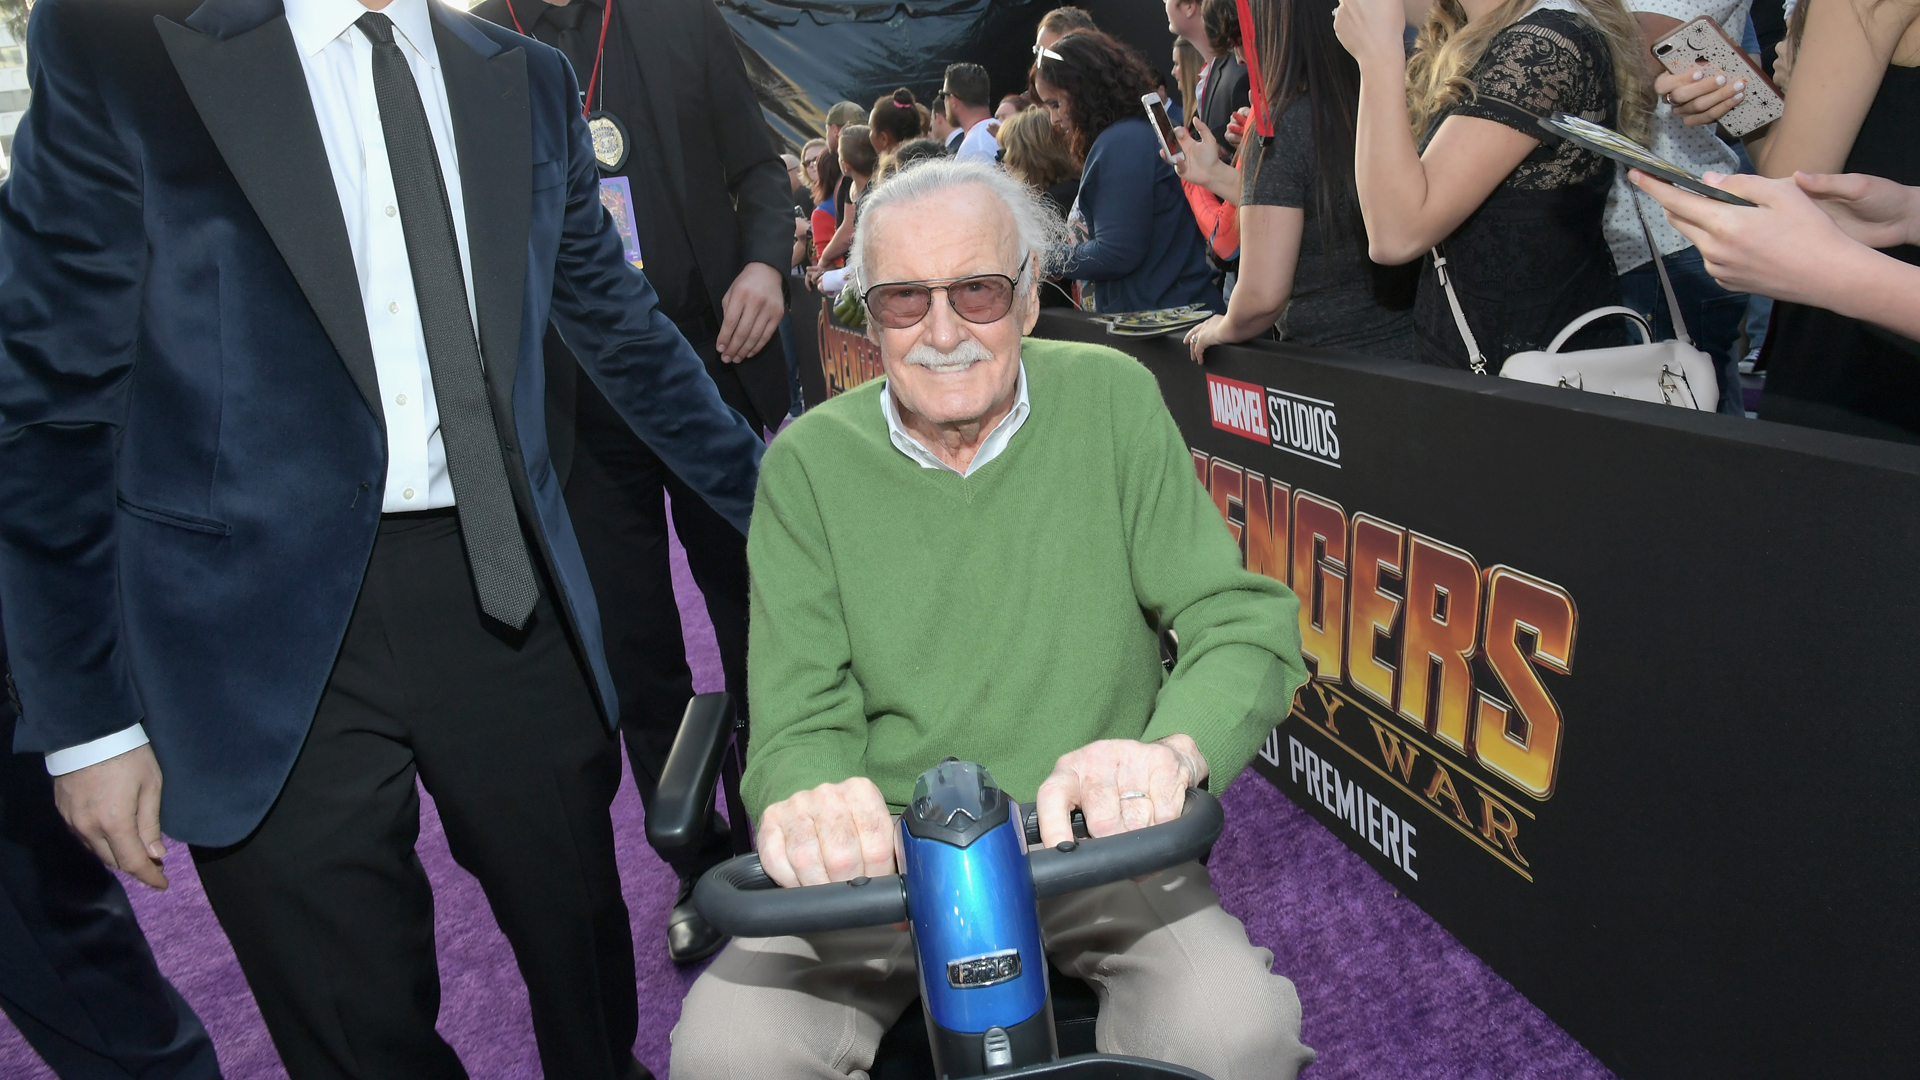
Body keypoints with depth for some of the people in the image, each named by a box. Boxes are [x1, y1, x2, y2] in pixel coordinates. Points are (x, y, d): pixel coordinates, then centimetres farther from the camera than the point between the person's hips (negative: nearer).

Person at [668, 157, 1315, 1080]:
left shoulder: (1111, 399, -4)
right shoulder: (812, 460, -3)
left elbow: (1247, 625, -7)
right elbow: (804, 717, -6)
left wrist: (1172, 749, -29)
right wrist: (808, 798, -31)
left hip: (1093, 837, 0)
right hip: (883, 850, 1)